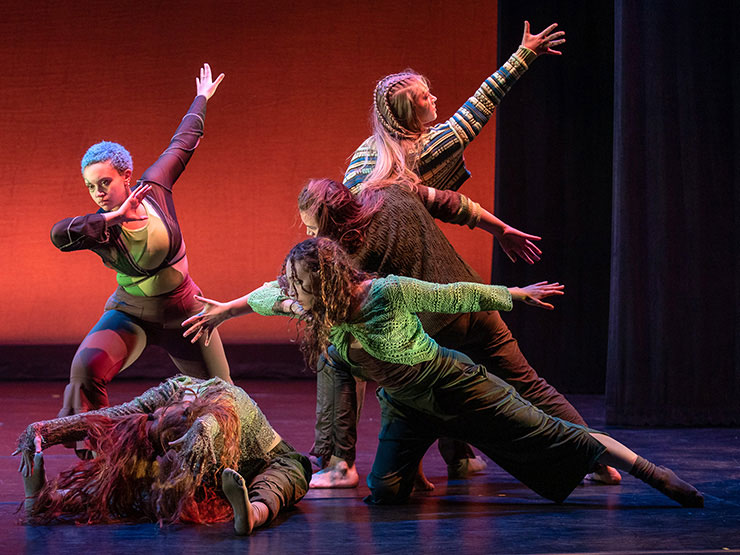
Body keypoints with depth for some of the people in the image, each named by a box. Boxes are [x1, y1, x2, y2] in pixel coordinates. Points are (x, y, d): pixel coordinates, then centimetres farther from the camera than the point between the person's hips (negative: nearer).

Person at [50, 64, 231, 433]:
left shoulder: (153, 187, -14)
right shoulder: (98, 228, -19)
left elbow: (183, 143, 3)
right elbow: (59, 234, -42)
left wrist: (201, 99, 18)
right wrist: (113, 218, -47)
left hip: (184, 312, 2)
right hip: (131, 315, -2)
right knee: (86, 368, -29)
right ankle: (90, 455, -21)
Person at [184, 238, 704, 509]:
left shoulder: (391, 293, -33)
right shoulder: (314, 307, -15)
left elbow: (459, 296, -21)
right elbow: (266, 297, 5)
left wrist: (519, 293, -8)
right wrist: (217, 313, 17)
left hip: (457, 389, -5)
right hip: (407, 406, 5)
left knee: (554, 438, -3)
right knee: (385, 491, -6)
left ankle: (656, 475, 8)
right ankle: (414, 465, 29)